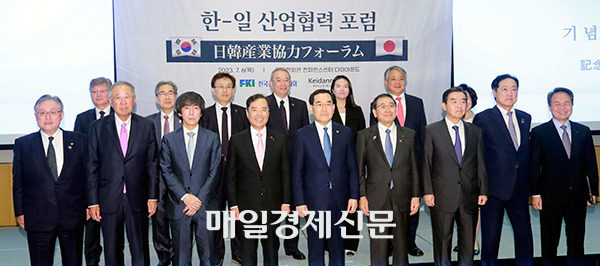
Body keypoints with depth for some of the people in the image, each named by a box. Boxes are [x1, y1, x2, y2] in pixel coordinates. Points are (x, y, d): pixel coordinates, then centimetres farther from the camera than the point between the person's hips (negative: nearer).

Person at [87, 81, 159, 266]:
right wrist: (92, 202, -3)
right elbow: (92, 166, 1)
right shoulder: (97, 127, 2)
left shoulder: (146, 126, 3)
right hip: (109, 200, 0)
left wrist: (153, 197, 0)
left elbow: (152, 164, 4)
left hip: (137, 200, 0)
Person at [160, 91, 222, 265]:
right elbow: (166, 172, 1)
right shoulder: (169, 139, 8)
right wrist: (185, 196, -11)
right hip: (178, 206, 0)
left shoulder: (212, 138, 7)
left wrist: (200, 199, -9)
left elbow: (215, 172, 1)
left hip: (205, 205, 0)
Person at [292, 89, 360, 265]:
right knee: (316, 247, 6)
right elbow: (297, 172, 0)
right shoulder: (302, 135, 0)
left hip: (340, 201, 2)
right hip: (314, 201, -2)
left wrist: (354, 196, 0)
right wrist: (299, 202, -5)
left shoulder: (345, 133, 6)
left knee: (338, 246, 10)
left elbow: (352, 167, 7)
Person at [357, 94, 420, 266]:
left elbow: (414, 167, 8)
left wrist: (416, 195, 1)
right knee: (378, 248, 2)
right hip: (376, 200, -2)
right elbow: (359, 169, 3)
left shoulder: (409, 135, 9)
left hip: (402, 200, 2)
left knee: (402, 247, 8)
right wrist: (362, 196, -4)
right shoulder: (364, 136, 4)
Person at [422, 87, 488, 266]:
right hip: (442, 196, -3)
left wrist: (483, 191, 3)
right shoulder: (431, 131, 1)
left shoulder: (475, 132, 11)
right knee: (442, 242, 5)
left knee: (468, 242, 8)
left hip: (469, 197, 3)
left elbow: (481, 164, 10)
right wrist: (427, 191, -8)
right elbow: (426, 164, -1)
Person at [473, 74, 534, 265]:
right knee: (491, 237, 6)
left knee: (525, 235, 8)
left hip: (519, 188, 5)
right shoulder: (483, 119, -6)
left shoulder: (525, 118, 12)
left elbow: (526, 151, 17)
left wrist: (527, 182, 11)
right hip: (494, 187, -5)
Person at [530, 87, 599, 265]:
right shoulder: (539, 132, -1)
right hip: (551, 196, -2)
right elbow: (534, 166, -3)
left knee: (577, 243, 9)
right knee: (549, 243, 8)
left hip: (578, 197, 3)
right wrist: (535, 193, -8)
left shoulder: (583, 132, 8)